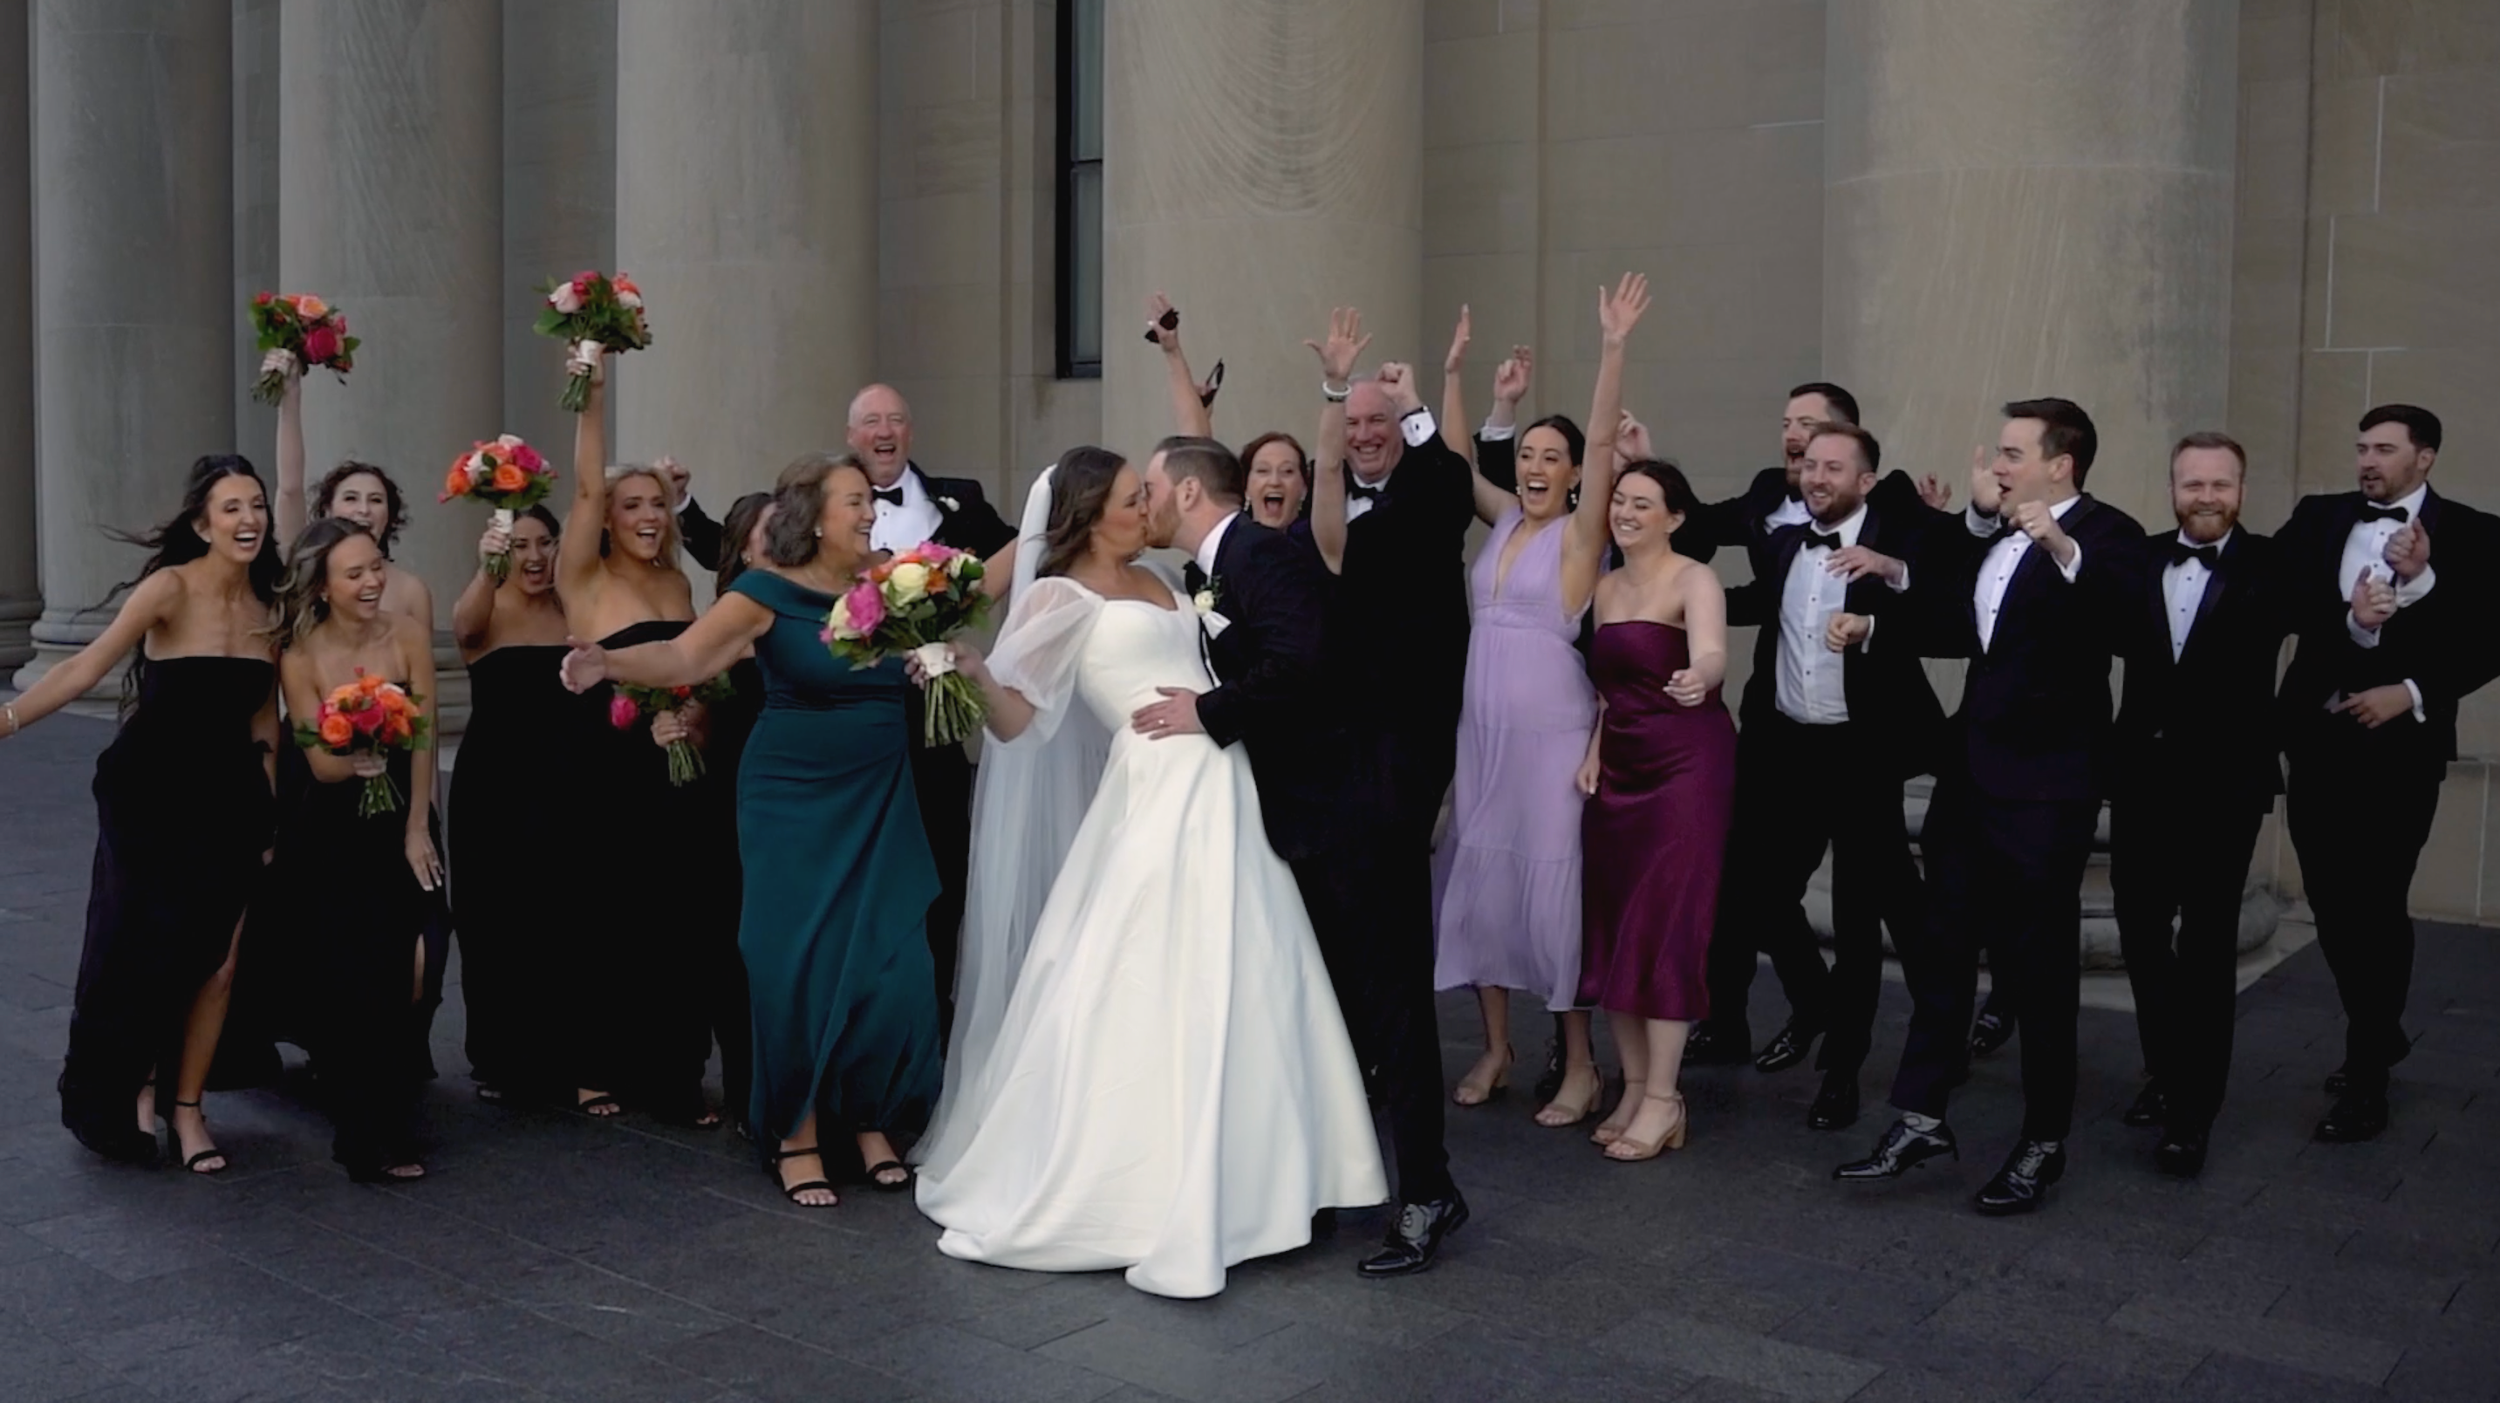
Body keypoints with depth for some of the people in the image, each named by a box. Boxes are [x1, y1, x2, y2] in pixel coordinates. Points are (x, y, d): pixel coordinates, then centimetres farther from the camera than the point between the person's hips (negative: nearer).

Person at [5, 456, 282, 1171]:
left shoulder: (268, 604, 3)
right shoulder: (172, 587, -13)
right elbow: (86, 667, -21)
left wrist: (270, 809, 7)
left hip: (229, 802, 4)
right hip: (150, 796, -4)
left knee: (217, 961, 5)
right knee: (141, 951, 0)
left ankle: (188, 1105, 21)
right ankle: (135, 1089, 25)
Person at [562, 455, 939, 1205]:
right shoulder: (769, 591, -9)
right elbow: (684, 656, -22)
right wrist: (611, 662, -38)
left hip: (879, 803, 4)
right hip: (794, 802, -3)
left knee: (887, 965, 0)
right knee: (797, 964, -2)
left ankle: (872, 1122, 18)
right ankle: (797, 1138, 12)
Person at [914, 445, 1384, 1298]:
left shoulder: (1155, 582, 20)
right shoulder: (1059, 596, -2)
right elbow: (1015, 718, -11)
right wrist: (971, 668, -27)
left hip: (1221, 787, 8)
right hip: (1162, 792, -7)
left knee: (1233, 984, 11)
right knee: (1141, 988, -6)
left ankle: (1220, 1180, 25)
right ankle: (1092, 1184, 9)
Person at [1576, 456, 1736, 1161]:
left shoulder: (1694, 580, -10)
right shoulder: (1606, 587, 11)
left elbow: (1712, 654, -29)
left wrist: (1697, 678, -51)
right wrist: (1594, 750, 5)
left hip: (1686, 765, -7)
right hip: (1618, 766, 7)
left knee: (1667, 924, -6)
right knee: (1614, 922, 6)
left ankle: (1663, 1099, 2)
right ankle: (1633, 1086, 16)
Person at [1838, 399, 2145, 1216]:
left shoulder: (2106, 534, -11)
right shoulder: (1989, 536, 12)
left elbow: (2120, 623, -29)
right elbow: (1937, 618, 3)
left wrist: (2064, 549, -41)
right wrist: (1978, 520, 1)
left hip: (2045, 780, -7)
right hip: (1970, 768, 7)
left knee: (2037, 962, 4)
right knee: (1938, 945, 11)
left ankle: (2044, 1142, 18)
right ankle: (1922, 1118, 21)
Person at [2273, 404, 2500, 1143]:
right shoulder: (2317, 517, 7)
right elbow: (2279, 602, -6)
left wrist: (2413, 691, -15)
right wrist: (2350, 618, -22)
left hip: (2401, 743, -4)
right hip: (2318, 735, 4)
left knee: (2377, 905, -3)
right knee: (2331, 901, 10)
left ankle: (2365, 1078, 7)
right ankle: (2379, 1033, 33)